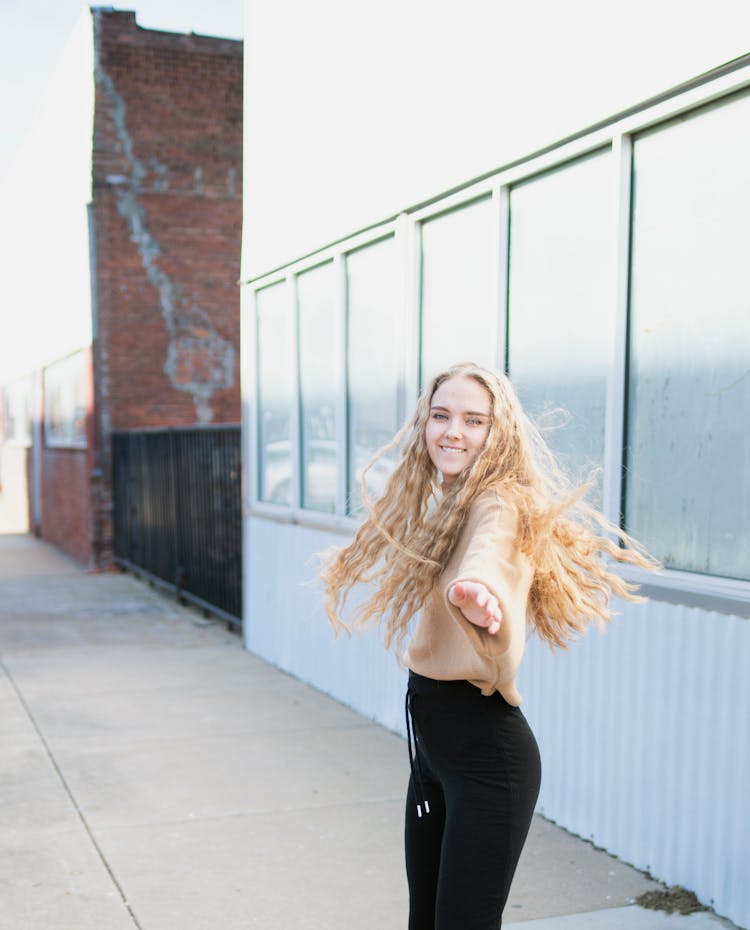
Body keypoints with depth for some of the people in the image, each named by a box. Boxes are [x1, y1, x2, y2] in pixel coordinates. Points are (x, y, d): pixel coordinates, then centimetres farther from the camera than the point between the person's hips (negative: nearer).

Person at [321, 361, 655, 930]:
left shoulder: (498, 505, -18)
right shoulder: (444, 508, 10)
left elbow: (488, 552, -43)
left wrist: (476, 590, -65)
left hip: (486, 756, -9)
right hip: (433, 749, 9)